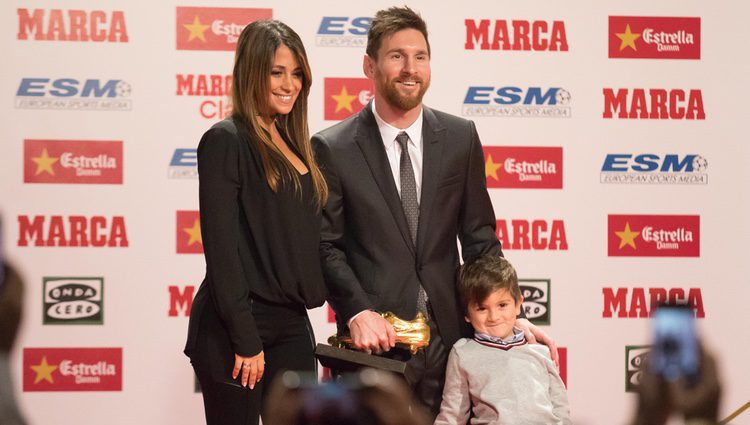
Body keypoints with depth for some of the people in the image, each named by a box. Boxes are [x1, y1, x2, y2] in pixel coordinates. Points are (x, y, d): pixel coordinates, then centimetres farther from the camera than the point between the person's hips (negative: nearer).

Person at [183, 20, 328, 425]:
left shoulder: (290, 144, 14)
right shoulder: (226, 141, -9)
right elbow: (221, 247, -14)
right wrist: (245, 341, -17)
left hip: (292, 323, 7)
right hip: (237, 328, -7)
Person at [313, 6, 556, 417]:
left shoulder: (460, 137, 6)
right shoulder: (332, 148, -3)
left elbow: (478, 235, 9)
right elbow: (326, 245, -3)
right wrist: (357, 312, -17)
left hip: (448, 335, 2)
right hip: (375, 339, -2)